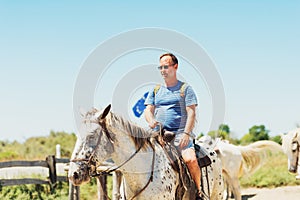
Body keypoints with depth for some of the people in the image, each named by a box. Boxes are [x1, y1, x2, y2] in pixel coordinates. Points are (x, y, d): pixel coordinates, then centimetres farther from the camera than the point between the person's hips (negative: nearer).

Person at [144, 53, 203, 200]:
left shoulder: (185, 89, 7)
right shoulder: (155, 91, 19)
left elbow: (191, 113, -1)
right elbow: (148, 110, 12)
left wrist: (186, 133, -15)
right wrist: (151, 121, -12)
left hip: (179, 133, -4)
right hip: (158, 134, 4)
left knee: (190, 159, -28)